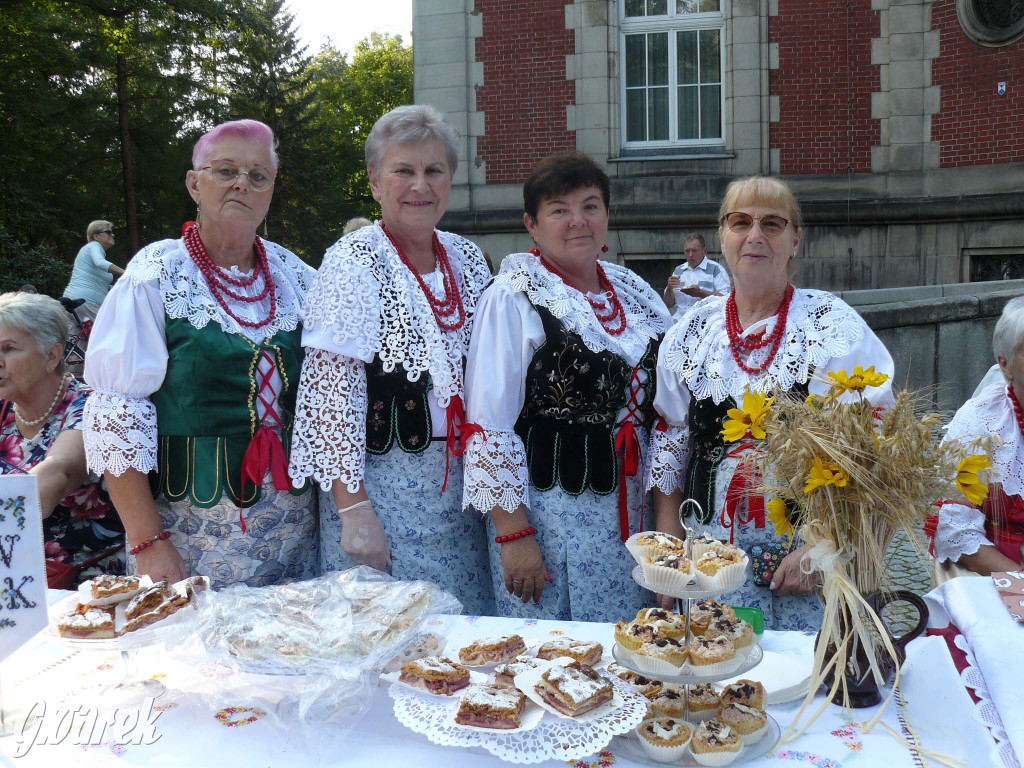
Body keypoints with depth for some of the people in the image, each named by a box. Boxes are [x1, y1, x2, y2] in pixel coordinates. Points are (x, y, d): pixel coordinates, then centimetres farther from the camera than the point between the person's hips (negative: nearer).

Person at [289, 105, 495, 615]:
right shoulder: (354, 262, -9)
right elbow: (333, 390, -14)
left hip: (461, 486, 6)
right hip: (382, 487, -5)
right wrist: (353, 508, -19)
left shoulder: (467, 258, 8)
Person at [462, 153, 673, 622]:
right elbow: (489, 424, -12)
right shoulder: (513, 299, -9)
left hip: (631, 509, 6)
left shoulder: (635, 293, 9)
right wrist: (512, 533, -15)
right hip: (547, 509, -5)